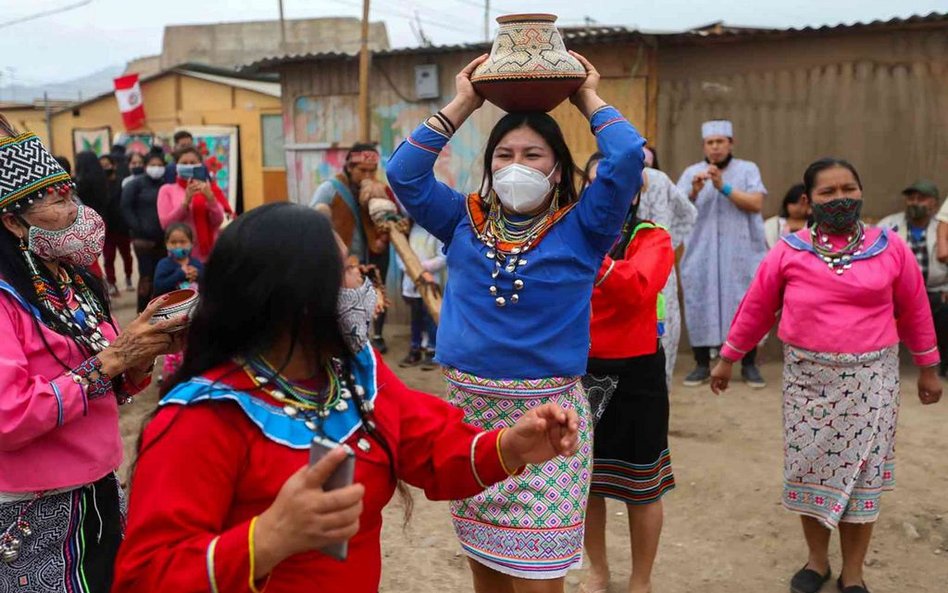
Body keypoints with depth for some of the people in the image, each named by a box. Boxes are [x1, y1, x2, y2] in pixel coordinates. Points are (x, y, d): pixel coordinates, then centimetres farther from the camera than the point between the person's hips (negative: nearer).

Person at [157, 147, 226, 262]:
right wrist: (186, 200, -15)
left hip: (210, 255, 2)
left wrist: (210, 197, -17)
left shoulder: (210, 189, 11)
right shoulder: (167, 190, 6)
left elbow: (218, 221, -1)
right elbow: (166, 223, -6)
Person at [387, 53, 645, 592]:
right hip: (468, 407, 4)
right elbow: (405, 172, -2)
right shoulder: (466, 221, 7)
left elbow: (629, 157, -14)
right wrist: (462, 105, 2)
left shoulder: (580, 228, -1)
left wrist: (589, 99, 0)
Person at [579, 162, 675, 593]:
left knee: (640, 484, 9)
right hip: (581, 370, 4)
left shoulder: (652, 239, -8)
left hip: (634, 372, -3)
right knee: (585, 477, 15)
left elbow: (637, 288, -29)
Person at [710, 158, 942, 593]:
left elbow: (914, 311, 8)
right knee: (809, 467, 8)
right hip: (807, 376, 0)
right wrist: (728, 359, 11)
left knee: (862, 469, 6)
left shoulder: (891, 248, -1)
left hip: (870, 377, 0)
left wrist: (928, 369, 14)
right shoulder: (789, 251, -3)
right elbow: (755, 309, 5)